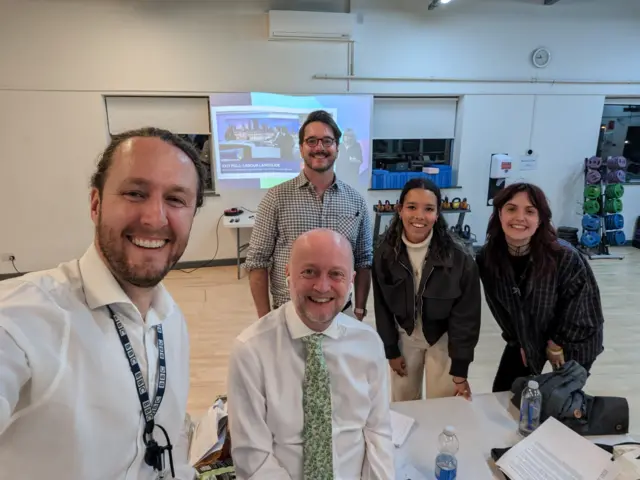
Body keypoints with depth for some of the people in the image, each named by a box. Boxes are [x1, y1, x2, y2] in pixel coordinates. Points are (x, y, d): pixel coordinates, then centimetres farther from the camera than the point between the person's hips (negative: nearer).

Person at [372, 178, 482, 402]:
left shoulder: (459, 258, -24)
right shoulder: (385, 253, -16)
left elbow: (466, 316, -17)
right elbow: (382, 306, -4)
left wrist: (460, 370, -13)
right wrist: (391, 350, 0)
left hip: (444, 338, -2)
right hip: (405, 336, 2)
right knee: (402, 403, 18)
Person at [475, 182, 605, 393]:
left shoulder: (565, 257, -33)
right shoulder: (487, 258, -21)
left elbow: (583, 307, -17)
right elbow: (499, 305, -4)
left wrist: (558, 344, -8)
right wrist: (518, 341, 3)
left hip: (572, 342, -3)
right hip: (524, 338, 4)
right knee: (502, 393, 11)